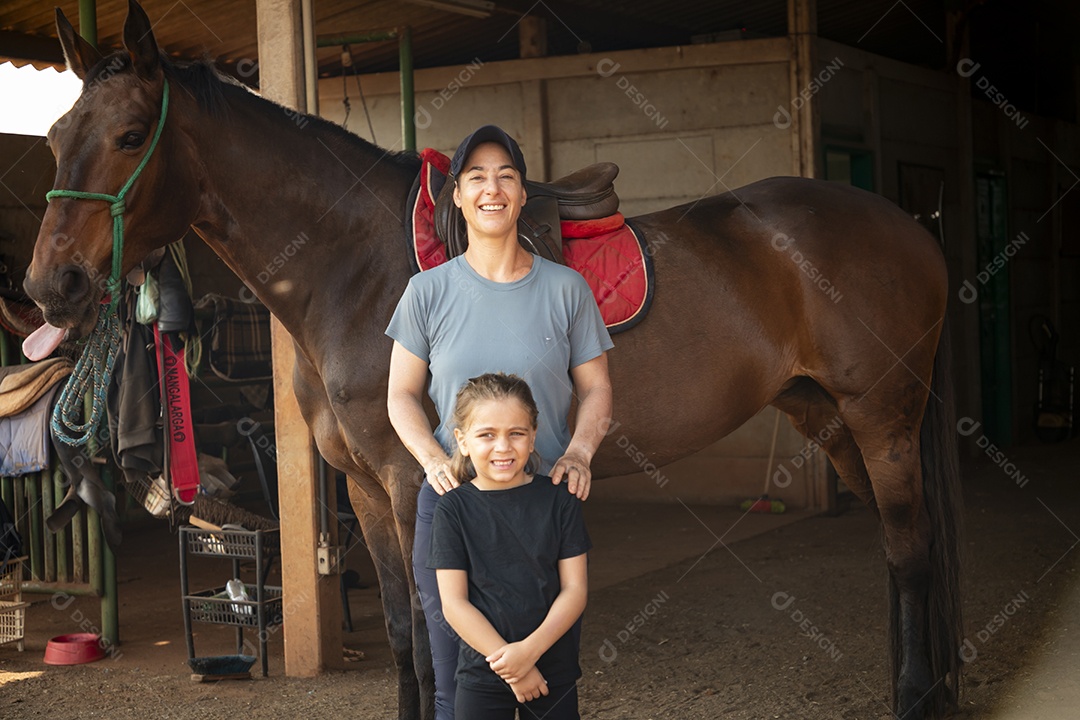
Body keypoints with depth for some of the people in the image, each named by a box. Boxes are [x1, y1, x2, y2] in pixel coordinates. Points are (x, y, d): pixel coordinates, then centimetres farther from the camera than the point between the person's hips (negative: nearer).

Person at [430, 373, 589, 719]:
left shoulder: (559, 501, -2)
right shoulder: (455, 509, -5)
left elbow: (575, 589, -4)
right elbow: (454, 603, -8)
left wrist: (530, 650, -16)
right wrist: (508, 663, -14)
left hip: (554, 671, 1)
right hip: (481, 674, -1)